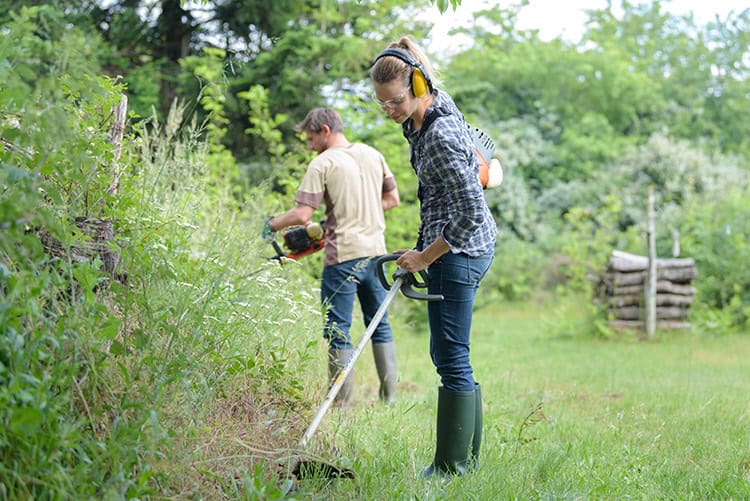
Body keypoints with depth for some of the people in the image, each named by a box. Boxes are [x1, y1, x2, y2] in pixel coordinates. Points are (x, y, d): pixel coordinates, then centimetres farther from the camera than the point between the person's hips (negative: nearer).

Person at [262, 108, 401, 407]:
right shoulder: (372, 155, 9)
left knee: (338, 332, 1)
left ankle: (342, 403, 1)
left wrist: (271, 225, 1)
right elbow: (392, 198, 17)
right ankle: (389, 397, 19)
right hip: (375, 251, 6)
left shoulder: (322, 164, -10)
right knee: (380, 325, 16)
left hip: (343, 256, -6)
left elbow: (302, 215, -15)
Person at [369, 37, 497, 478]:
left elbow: (471, 213, -25)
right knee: (450, 355, 14)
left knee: (451, 358, -7)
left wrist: (425, 257, -15)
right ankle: (469, 457, 21)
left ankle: (452, 467, 0)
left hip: (458, 251, -11)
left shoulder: (441, 137, -23)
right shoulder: (437, 104, 5)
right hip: (465, 248, 11)